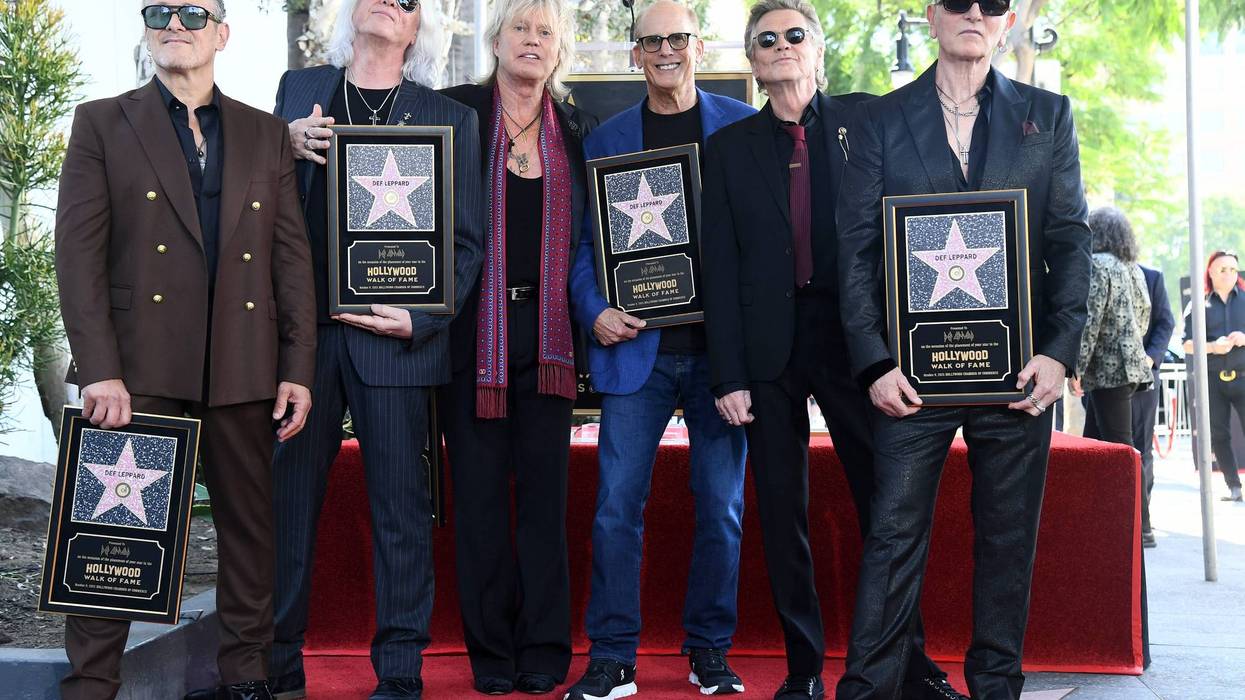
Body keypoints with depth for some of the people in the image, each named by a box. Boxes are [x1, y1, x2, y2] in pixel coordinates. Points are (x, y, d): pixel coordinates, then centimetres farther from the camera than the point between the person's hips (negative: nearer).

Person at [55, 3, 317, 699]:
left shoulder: (267, 134, 13)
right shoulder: (103, 123, 7)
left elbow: (293, 255, 9)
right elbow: (79, 251, -2)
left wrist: (299, 369, 2)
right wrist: (99, 369, -12)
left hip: (244, 369, 2)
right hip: (140, 367, -2)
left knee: (250, 526, 8)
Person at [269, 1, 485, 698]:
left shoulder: (451, 120, 7)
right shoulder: (299, 90, 14)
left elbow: (467, 241, 4)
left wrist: (421, 320, -10)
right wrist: (285, 146, -3)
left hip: (395, 336, -2)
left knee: (401, 509, 2)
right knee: (289, 501, 5)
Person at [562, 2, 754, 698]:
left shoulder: (745, 127, 6)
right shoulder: (604, 140, 10)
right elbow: (583, 241, 10)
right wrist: (594, 312, -6)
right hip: (636, 347, 1)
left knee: (722, 508, 6)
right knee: (617, 507, -2)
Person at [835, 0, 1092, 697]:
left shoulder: (1048, 115, 11)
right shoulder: (881, 120, 8)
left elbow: (1071, 241, 7)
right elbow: (857, 249, 2)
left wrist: (1060, 350, -5)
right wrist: (875, 362, -7)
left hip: (1018, 370, 2)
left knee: (1009, 539, 7)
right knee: (894, 535, -2)